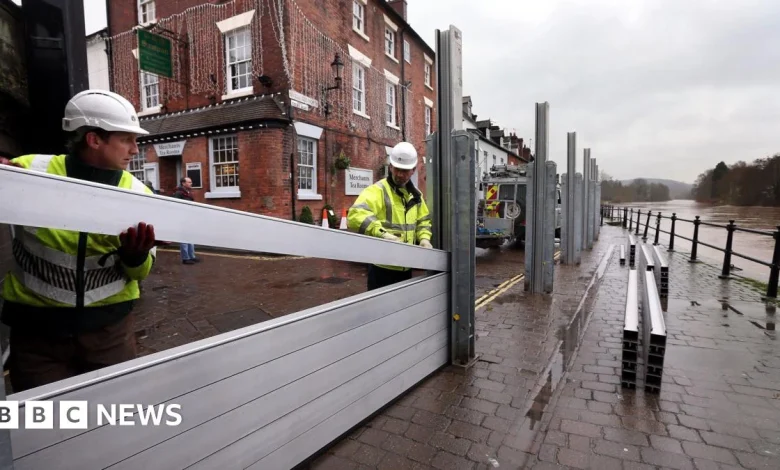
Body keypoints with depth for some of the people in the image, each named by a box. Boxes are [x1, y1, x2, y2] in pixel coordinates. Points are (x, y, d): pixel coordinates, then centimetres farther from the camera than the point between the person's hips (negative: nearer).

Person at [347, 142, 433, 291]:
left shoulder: (415, 195, 11)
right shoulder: (378, 190, -14)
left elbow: (423, 220, 24)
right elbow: (355, 215, -31)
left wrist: (424, 238, 4)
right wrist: (381, 234, -42)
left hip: (405, 267, 8)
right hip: (383, 267, -7)